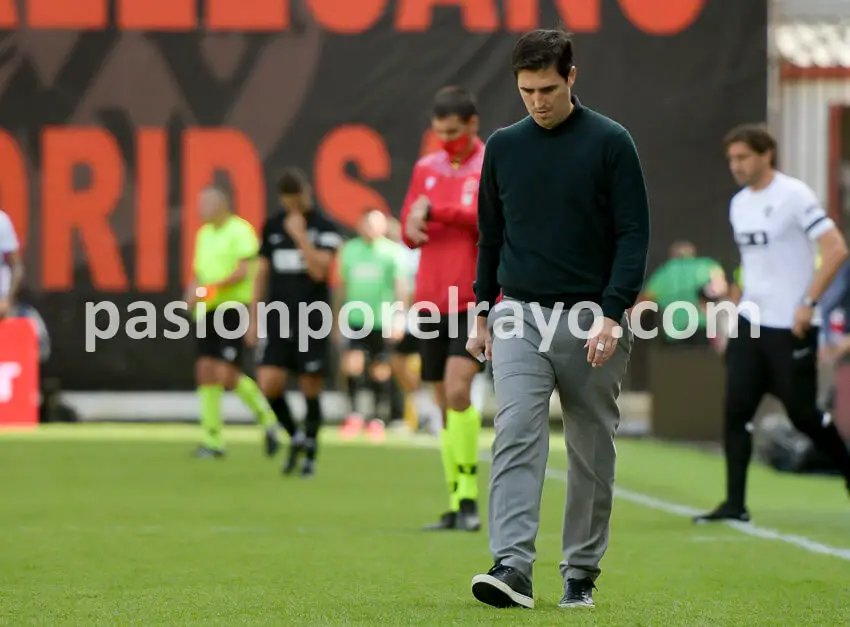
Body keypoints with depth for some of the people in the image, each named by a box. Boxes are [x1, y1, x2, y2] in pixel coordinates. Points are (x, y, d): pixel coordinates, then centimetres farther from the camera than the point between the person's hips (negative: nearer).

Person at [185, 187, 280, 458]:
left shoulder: (240, 230, -6)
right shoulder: (203, 234, 17)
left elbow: (244, 271, -15)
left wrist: (214, 287, -26)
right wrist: (193, 292, 1)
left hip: (233, 308, -7)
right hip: (208, 312, 7)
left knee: (227, 375, -13)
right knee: (206, 372, -1)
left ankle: (267, 419, 8)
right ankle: (213, 440, 3)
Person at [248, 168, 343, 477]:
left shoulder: (325, 228, -3)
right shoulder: (272, 226, 9)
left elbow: (318, 270, -15)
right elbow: (263, 273, 15)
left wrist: (299, 235, -17)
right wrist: (254, 318, 13)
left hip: (312, 321, -3)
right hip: (277, 319, 3)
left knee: (311, 390, 0)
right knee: (269, 384, -11)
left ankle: (310, 452, 15)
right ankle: (294, 436, 12)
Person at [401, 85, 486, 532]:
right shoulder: (426, 168, 13)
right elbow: (410, 231, 14)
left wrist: (436, 211, -18)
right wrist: (413, 227, -10)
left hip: (474, 301, -5)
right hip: (431, 302, 5)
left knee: (457, 390, -20)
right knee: (447, 408, 6)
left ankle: (469, 496, -13)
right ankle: (458, 504, 11)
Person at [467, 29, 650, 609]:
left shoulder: (610, 142, -6)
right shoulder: (503, 146, 6)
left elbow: (633, 234, -8)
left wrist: (612, 315, -17)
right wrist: (483, 312, 14)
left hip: (591, 318, -2)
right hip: (520, 316, 2)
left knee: (592, 451, 6)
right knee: (516, 437, -13)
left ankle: (582, 573, 17)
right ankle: (512, 569, -21)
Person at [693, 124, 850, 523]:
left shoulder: (794, 196, -11)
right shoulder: (738, 205, 12)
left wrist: (808, 303, -19)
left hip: (791, 326, -7)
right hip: (749, 324, 7)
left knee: (802, 414, -1)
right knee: (736, 410, -4)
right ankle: (735, 503, -2)